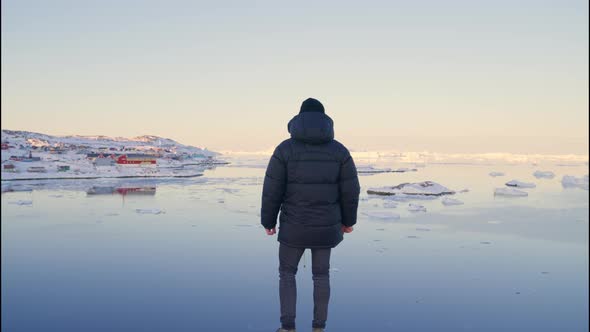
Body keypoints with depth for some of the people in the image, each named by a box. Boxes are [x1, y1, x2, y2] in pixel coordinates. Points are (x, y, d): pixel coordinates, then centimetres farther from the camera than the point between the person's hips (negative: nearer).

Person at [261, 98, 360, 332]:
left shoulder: (285, 149, -11)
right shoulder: (339, 150, -5)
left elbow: (272, 190, -9)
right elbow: (350, 190, -1)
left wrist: (268, 221, 5)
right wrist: (348, 219, 14)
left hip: (294, 225, -2)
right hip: (326, 225, 2)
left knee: (287, 272, 17)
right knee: (321, 274, 18)